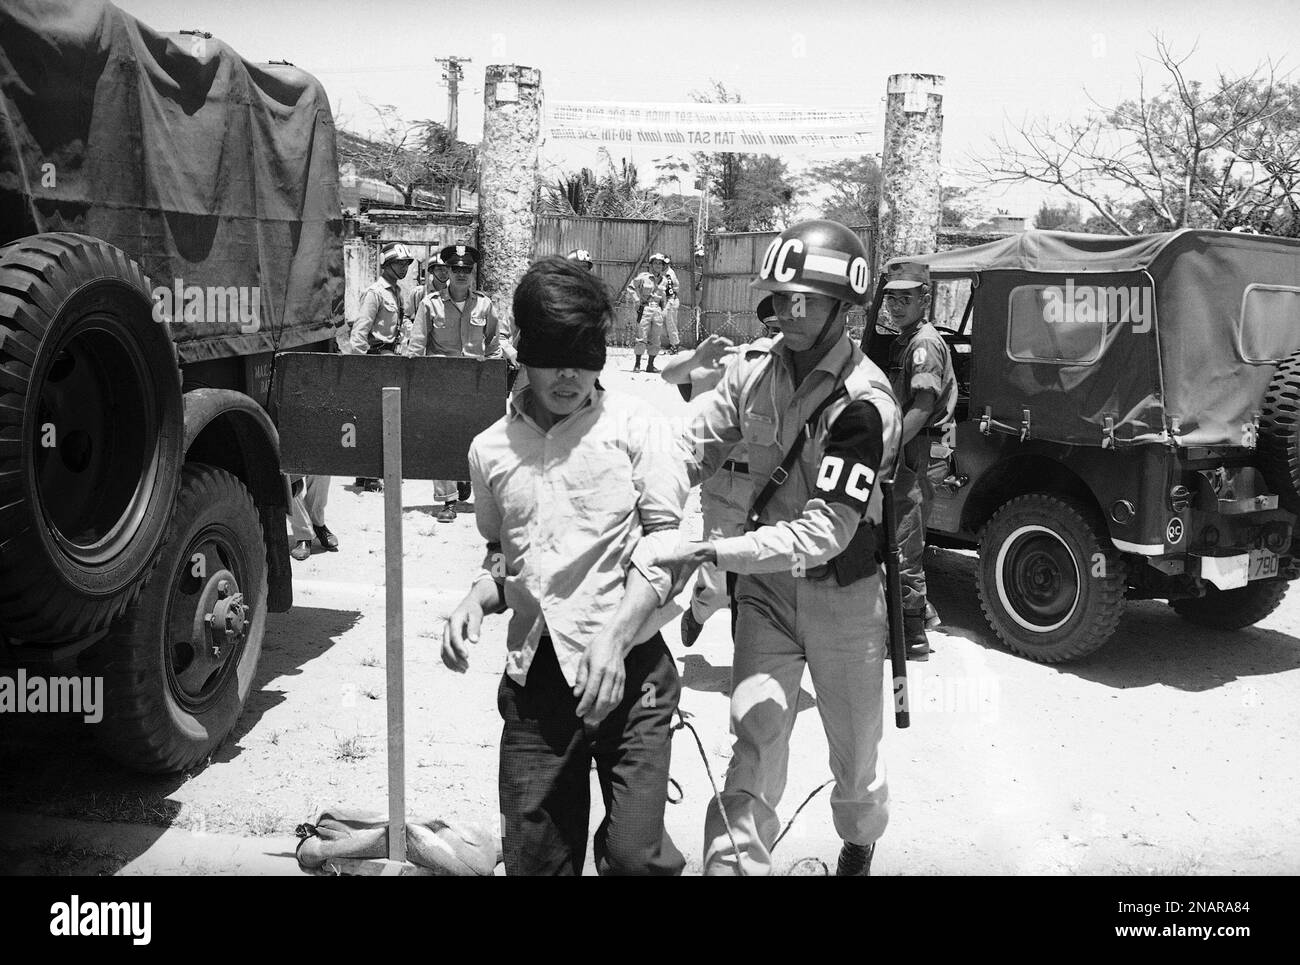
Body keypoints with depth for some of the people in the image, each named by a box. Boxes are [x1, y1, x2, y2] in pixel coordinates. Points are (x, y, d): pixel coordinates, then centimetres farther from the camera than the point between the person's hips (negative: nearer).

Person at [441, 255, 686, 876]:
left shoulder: (629, 421, 1)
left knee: (636, 855, -11)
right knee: (533, 858, 8)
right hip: (535, 675, 3)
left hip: (630, 666, -3)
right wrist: (477, 599, 1)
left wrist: (614, 636, -16)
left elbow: (667, 537, -4)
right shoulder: (490, 449, 11)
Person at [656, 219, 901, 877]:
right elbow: (689, 452, -3)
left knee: (855, 747, 17)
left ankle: (859, 847, 47)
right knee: (755, 736, -8)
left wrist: (711, 552, -35)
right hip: (767, 581, 3)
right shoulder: (752, 373, -7)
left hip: (843, 591, -3)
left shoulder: (863, 403, -24)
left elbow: (826, 531, -28)